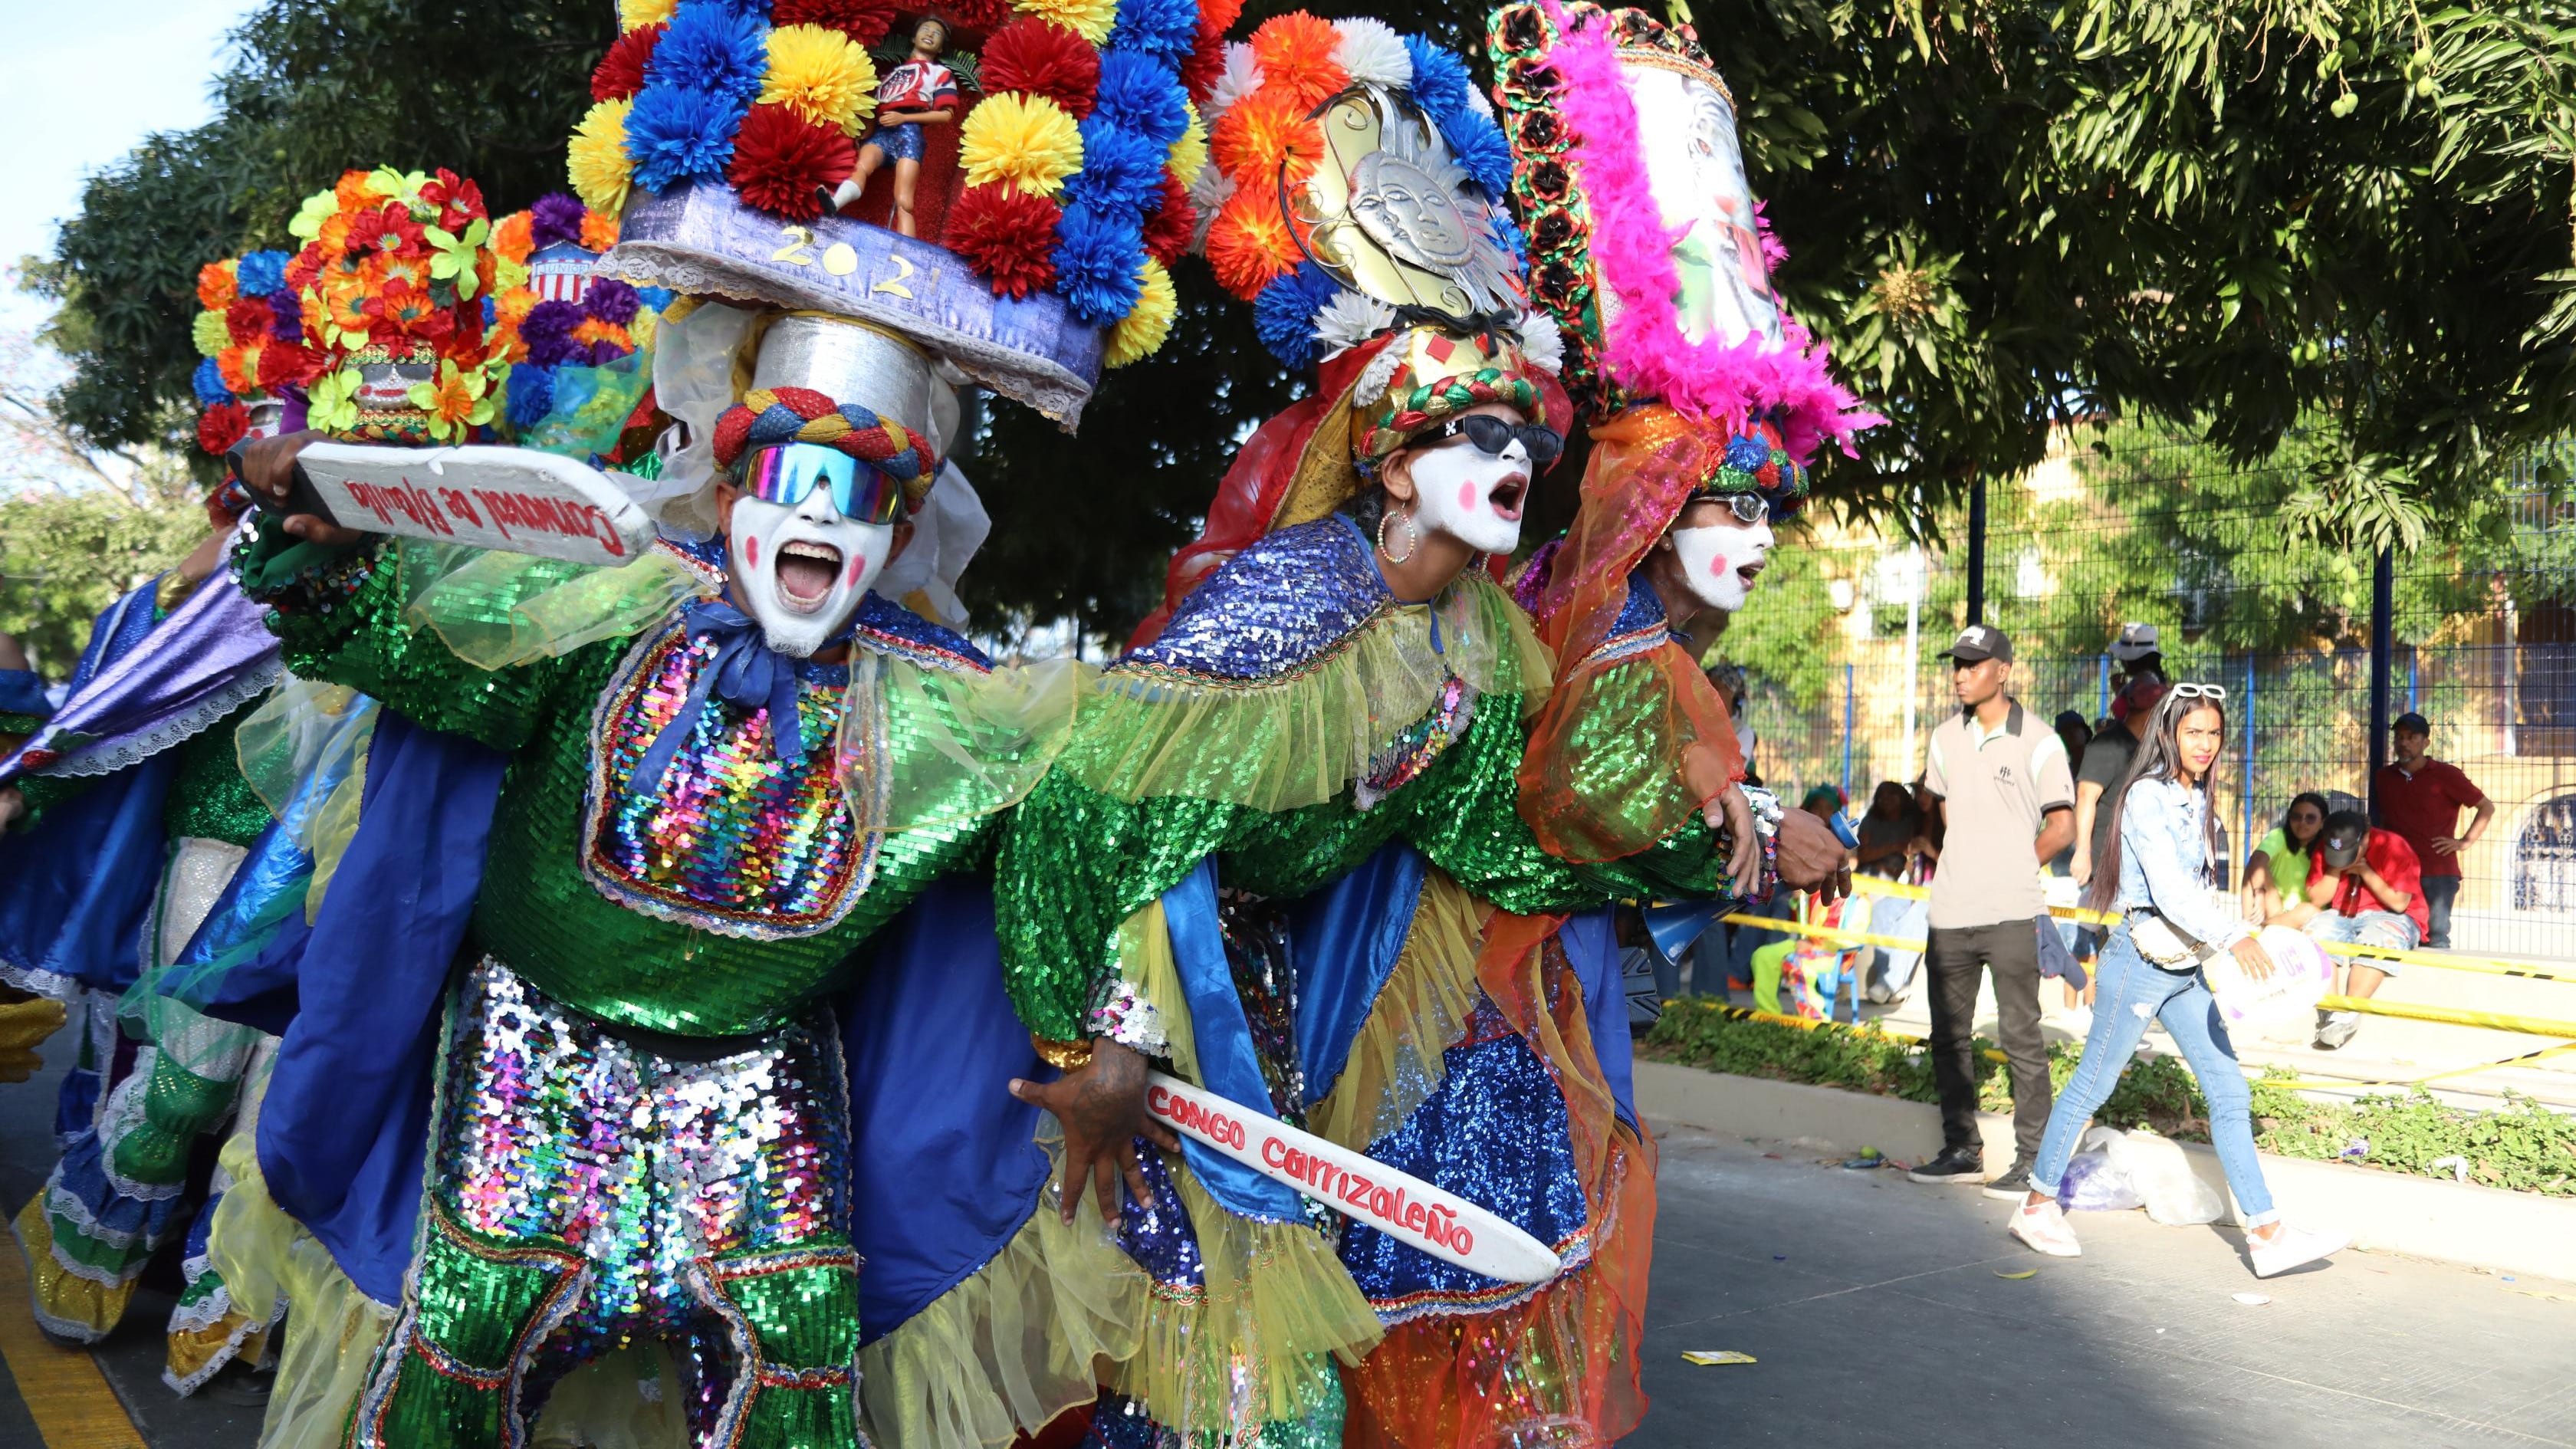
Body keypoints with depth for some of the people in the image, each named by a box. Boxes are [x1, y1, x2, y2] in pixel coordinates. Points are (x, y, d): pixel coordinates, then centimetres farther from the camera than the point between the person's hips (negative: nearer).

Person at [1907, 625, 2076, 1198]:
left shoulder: (2038, 743, -7)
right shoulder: (1945, 738, 10)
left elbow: (2062, 827, -5)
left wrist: (2013, 868, 4)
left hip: (2011, 915, -6)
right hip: (1950, 913, 6)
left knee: (2020, 1036, -2)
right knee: (1949, 1033, 11)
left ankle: (2032, 1160, 5)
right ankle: (1961, 1150, 23)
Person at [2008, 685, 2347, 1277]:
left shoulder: (2200, 800, 11)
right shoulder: (2147, 797, -15)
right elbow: (2167, 886, -24)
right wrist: (2233, 936, -31)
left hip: (2186, 966, 8)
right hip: (2140, 960, -8)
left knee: (2229, 1094, 4)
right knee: (2092, 1086, 3)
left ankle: (2267, 1234, 5)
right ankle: (2036, 1206, 17)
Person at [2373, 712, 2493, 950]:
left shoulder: (2446, 775, 0)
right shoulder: (2383, 777, 13)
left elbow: (2487, 807, 6)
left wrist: (2465, 841, -2)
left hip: (2438, 871, -4)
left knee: (2436, 938, -9)